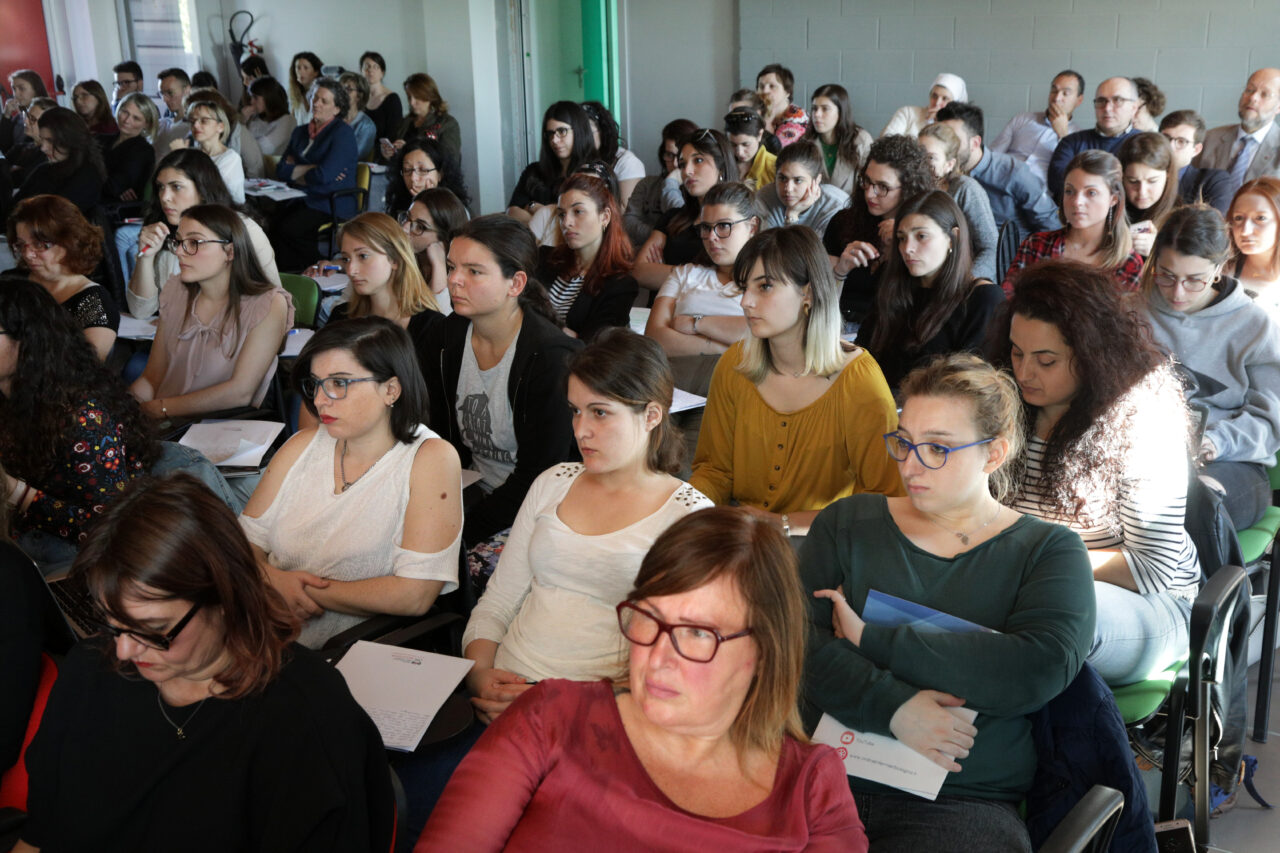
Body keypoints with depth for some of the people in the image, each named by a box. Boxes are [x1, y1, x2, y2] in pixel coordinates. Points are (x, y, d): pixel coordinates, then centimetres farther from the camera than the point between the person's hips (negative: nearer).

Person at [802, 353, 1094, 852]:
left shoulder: (1050, 551, 7)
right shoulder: (848, 523, 13)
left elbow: (1043, 668, -12)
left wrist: (870, 638, -10)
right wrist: (893, 706, -16)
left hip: (963, 804, -1)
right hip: (825, 773, 1)